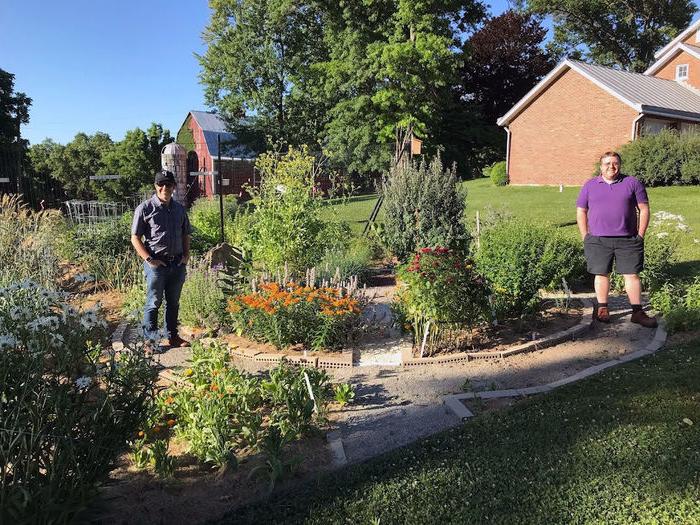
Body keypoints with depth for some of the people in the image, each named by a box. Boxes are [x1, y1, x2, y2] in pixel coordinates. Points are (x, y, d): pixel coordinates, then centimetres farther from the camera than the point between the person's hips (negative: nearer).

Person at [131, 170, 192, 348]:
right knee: (154, 302, 2)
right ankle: (150, 339, 12)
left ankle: (173, 336, 25)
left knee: (174, 302, 14)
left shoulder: (180, 209, 11)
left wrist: (186, 255, 6)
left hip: (178, 264, 5)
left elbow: (185, 234, 20)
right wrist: (149, 260, -14)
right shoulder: (145, 208, -5)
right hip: (156, 264, -5)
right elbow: (135, 238, -6)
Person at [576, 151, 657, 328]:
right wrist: (585, 237, 3)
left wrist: (640, 236, 0)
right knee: (601, 274, 5)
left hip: (628, 240, 0)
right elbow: (581, 212, 10)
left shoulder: (632, 183, 6)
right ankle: (602, 309, 16)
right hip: (598, 240, 0)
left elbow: (644, 209, 6)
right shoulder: (590, 186, 9)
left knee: (632, 274, 0)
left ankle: (637, 312, 6)